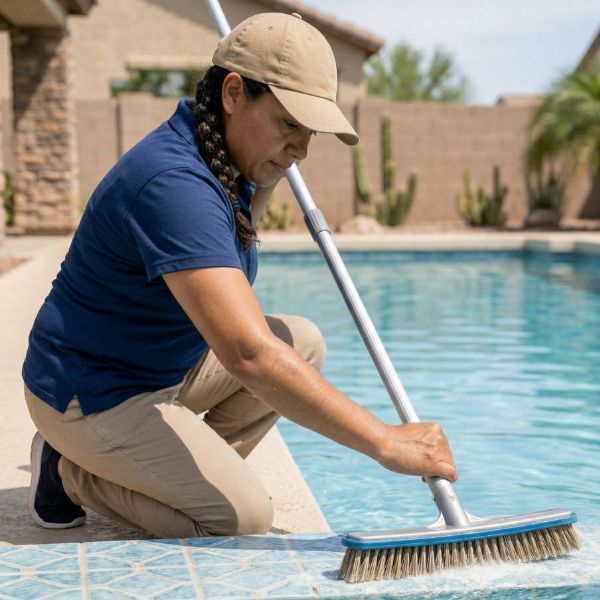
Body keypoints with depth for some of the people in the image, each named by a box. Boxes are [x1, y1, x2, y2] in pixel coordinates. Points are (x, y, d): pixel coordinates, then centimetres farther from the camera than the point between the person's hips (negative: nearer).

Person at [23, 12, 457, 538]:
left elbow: (231, 233, 27)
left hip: (167, 366, 9)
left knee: (301, 342, 2)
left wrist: (271, 169, 10)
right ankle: (74, 472, 2)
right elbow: (249, 355, -41)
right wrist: (385, 442, -40)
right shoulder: (173, 182, -31)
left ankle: (188, 470, 6)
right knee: (243, 516, -18)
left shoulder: (223, 157, 0)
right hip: (91, 396, -9)